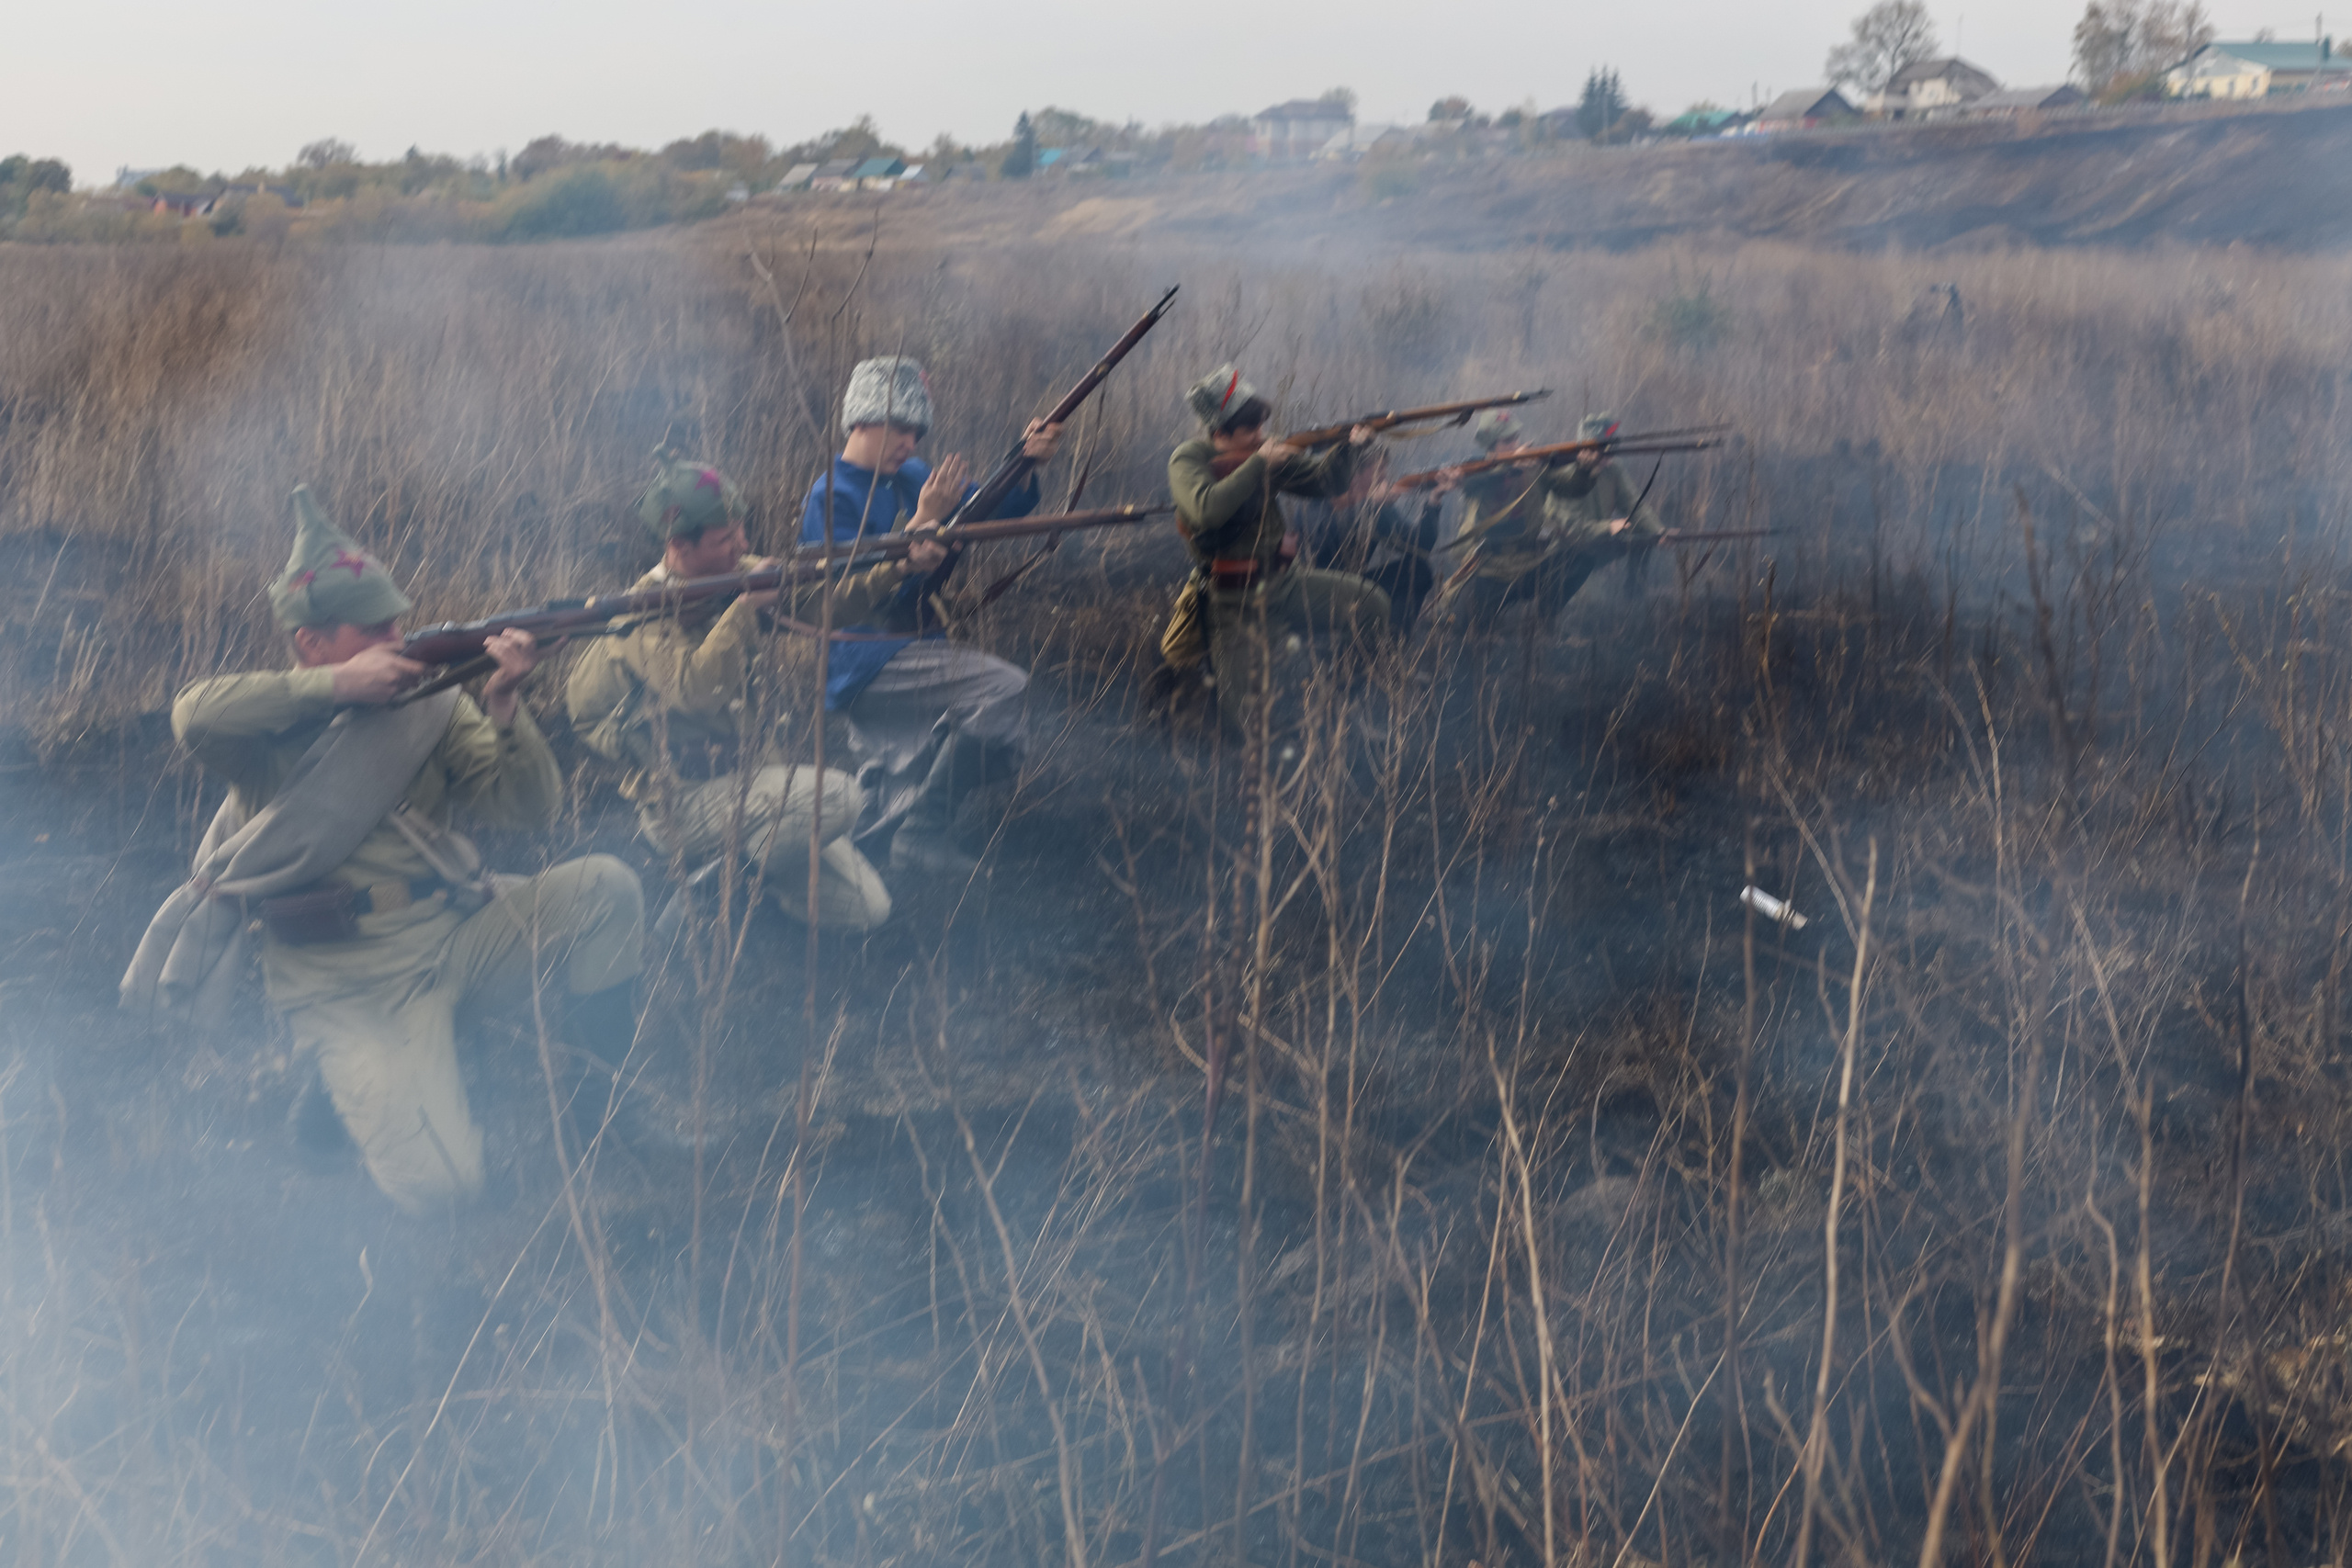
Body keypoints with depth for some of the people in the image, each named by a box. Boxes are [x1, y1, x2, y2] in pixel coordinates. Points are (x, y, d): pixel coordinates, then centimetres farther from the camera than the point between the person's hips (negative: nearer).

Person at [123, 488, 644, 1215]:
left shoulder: (433, 703, 4)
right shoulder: (274, 725, -4)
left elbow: (528, 808, -3)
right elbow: (196, 714, -28)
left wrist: (504, 708, -21)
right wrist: (339, 684, -27)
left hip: (457, 929, 4)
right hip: (351, 983, -4)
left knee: (606, 887, -19)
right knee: (435, 1187, -20)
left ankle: (597, 1090, 5)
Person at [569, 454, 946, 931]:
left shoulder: (738, 572, 1)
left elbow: (824, 599, -4)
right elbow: (696, 691, -34)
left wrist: (899, 570, -20)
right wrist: (747, 607, -34)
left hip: (746, 770, 7)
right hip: (682, 802, -7)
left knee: (867, 908, 0)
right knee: (838, 797, -29)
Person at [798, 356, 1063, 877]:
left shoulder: (911, 476, 9)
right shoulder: (832, 497, -14)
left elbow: (994, 509, 7)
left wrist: (1027, 463, -11)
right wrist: (924, 519, -27)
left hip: (913, 645, 9)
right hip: (863, 660, -9)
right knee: (1003, 689, -24)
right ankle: (921, 834, -18)